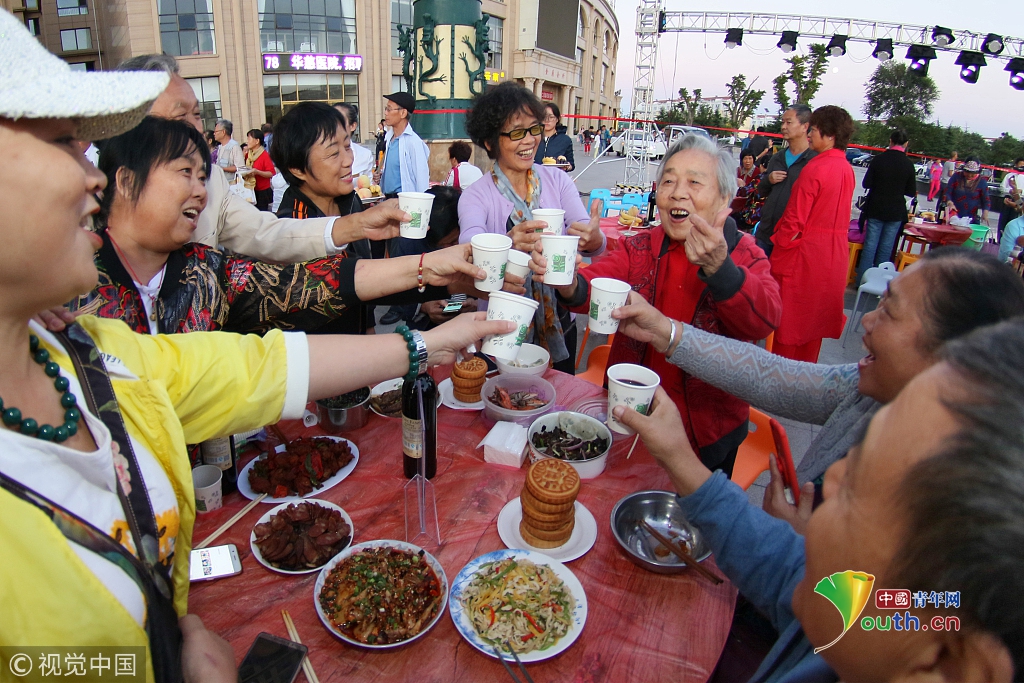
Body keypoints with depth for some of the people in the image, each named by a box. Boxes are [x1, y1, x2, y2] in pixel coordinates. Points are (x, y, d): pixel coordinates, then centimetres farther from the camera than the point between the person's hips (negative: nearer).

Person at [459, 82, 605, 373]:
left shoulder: (556, 180, -2)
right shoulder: (476, 196, -8)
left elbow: (592, 239, -12)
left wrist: (593, 238, -36)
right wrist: (507, 244, -48)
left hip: (560, 321, 3)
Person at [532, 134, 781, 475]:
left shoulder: (746, 257, -7)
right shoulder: (638, 248, 0)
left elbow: (763, 322, -27)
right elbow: (593, 287, -19)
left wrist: (718, 267, -45)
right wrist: (568, 284, -43)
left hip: (706, 435, -1)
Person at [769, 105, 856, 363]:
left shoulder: (815, 168, -17)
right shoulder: (847, 169, 8)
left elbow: (795, 219, -18)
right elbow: (840, 214, 14)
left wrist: (778, 252, -9)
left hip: (806, 253, -8)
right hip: (835, 252, 8)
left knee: (789, 319, 3)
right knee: (815, 319, 17)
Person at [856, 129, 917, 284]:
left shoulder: (878, 159, -8)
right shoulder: (908, 164, -6)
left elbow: (866, 184, -4)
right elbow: (911, 192, 0)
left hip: (876, 209, 0)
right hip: (896, 212, 0)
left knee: (870, 246, 6)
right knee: (886, 248, 8)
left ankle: (862, 281, 6)